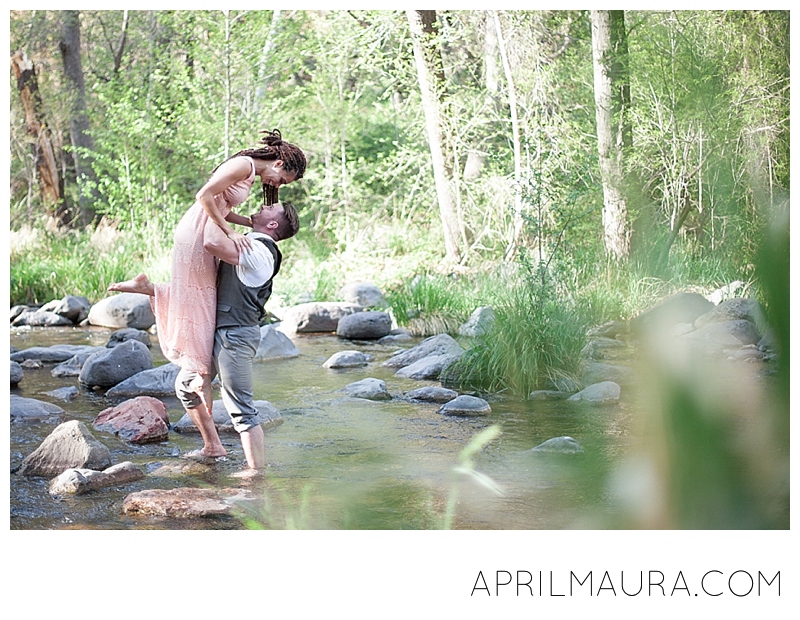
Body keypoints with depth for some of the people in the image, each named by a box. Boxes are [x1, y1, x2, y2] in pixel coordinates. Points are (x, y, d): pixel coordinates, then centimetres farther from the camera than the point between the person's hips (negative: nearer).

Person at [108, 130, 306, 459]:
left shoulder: (252, 173, 17)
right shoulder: (244, 164, -12)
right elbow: (205, 196, -21)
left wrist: (255, 224, 8)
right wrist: (229, 232, -20)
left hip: (205, 236, 10)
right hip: (196, 235, -10)